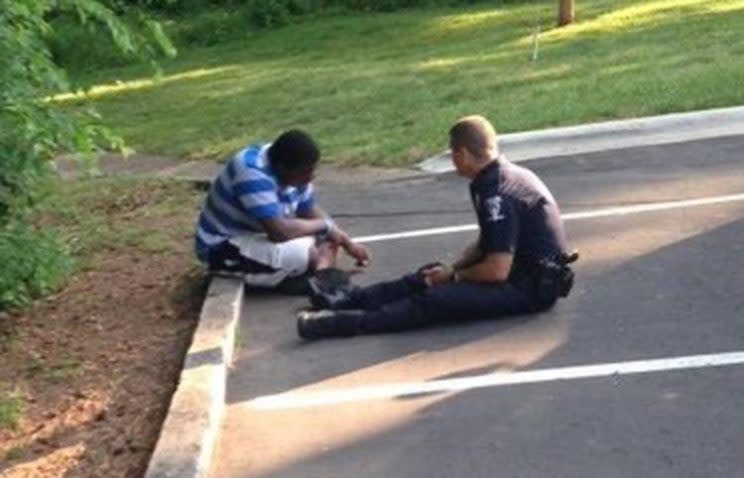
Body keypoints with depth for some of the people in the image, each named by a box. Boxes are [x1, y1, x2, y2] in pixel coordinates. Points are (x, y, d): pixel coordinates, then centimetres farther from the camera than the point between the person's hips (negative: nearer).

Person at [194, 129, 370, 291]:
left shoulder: (290, 169, -6)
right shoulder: (252, 174, -32)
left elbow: (310, 211, 9)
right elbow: (279, 231, -38)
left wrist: (348, 243, 4)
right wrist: (325, 226, -23)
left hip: (258, 234, 10)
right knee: (303, 250, -29)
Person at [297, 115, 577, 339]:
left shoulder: (498, 195, -24)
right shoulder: (504, 176, 8)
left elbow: (497, 270, -27)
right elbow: (487, 244, 17)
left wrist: (454, 277, -10)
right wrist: (453, 269, 3)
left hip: (530, 285, -10)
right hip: (521, 268, 10)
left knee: (436, 300, -20)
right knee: (430, 276, 11)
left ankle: (346, 322, -24)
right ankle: (351, 300, 8)